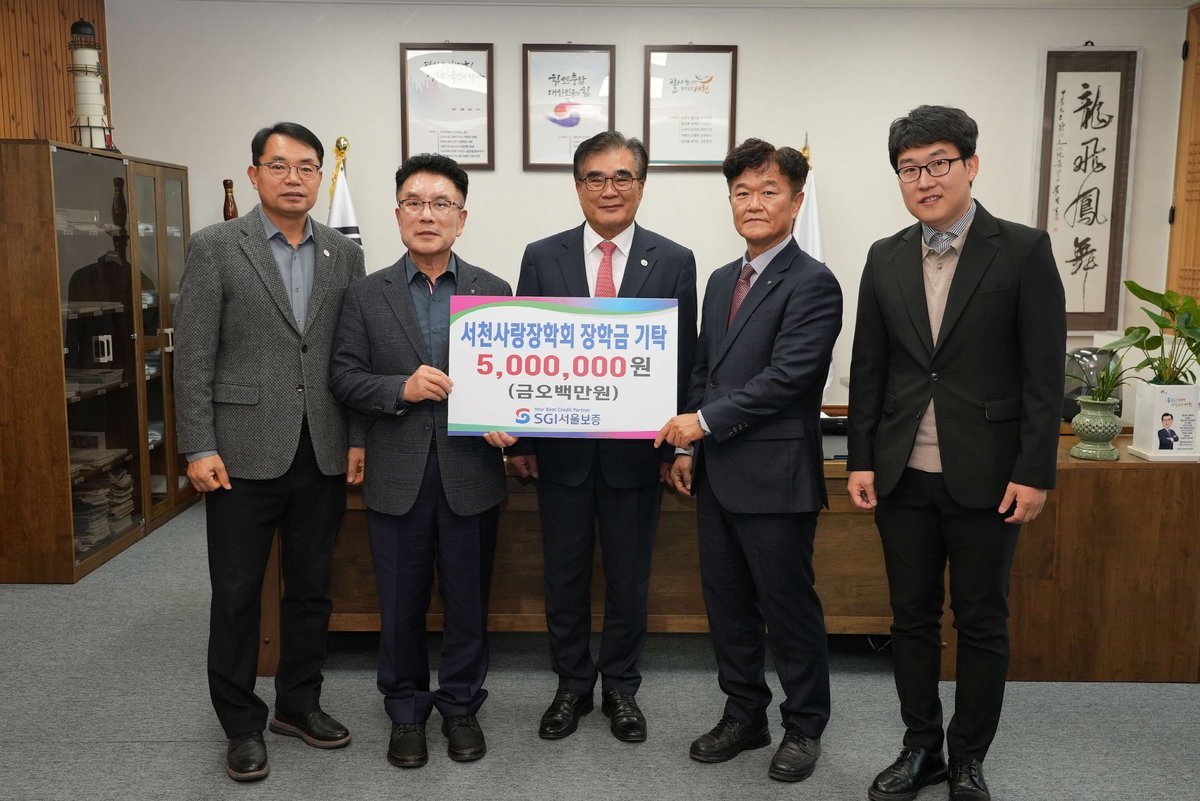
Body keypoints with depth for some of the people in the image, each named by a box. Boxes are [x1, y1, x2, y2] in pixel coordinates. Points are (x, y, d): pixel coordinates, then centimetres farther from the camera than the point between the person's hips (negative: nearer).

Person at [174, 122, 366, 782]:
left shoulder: (345, 254, 7)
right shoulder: (214, 247, -3)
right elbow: (193, 356, -5)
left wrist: (359, 437, 3)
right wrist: (199, 448, -10)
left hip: (324, 454, 3)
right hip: (245, 453, -3)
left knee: (311, 588, 14)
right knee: (237, 594, 7)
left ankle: (298, 703, 31)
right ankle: (241, 723, 24)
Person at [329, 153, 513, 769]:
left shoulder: (494, 291, 3)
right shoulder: (366, 295, 3)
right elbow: (343, 376, 0)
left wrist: (505, 422, -16)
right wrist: (401, 388, -17)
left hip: (470, 473, 0)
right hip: (397, 477, 0)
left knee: (467, 601, 12)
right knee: (400, 604, 12)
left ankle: (461, 706, 31)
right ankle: (406, 711, 31)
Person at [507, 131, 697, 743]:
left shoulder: (674, 262, 0)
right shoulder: (542, 257, 2)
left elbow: (684, 359, 0)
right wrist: (519, 439, 0)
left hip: (636, 449, -1)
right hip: (560, 446, 1)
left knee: (628, 577, 11)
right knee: (564, 575, 12)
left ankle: (620, 687, 30)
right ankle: (572, 685, 31)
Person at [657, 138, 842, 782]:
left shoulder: (812, 283, -11)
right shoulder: (721, 281, 14)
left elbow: (787, 376, -20)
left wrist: (706, 422, -17)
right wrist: (690, 448, 10)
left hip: (775, 478, -7)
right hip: (718, 475, 8)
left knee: (788, 606, 6)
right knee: (727, 605, 16)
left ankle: (804, 727, 26)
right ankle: (744, 716, 33)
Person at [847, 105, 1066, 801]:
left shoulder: (1023, 250, -4)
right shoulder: (886, 259, 7)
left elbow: (1045, 372, -7)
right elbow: (868, 369, 8)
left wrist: (1034, 473, -10)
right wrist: (861, 460, 4)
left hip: (986, 476, -3)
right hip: (903, 476, 3)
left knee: (982, 623, 10)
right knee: (912, 618, 13)